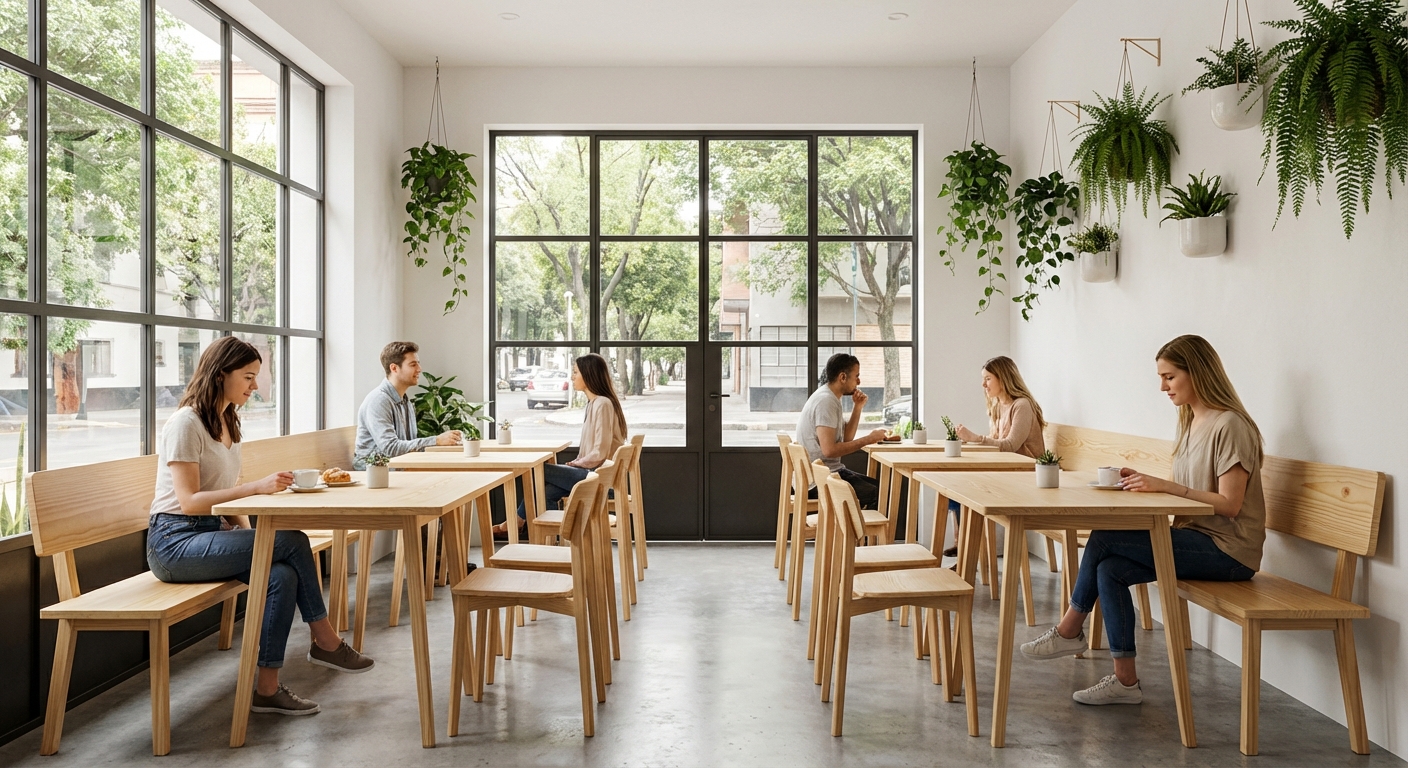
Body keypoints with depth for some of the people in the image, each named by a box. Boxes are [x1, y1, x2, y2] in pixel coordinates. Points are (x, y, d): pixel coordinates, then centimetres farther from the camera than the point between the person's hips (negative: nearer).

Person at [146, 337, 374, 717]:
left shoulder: (228, 423, 14)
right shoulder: (185, 424, -13)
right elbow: (189, 502, -21)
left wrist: (245, 528, 0)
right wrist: (257, 487, -27)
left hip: (211, 533, 8)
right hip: (175, 541, -8)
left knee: (282, 575, -21)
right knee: (293, 542, -23)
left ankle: (268, 687, -13)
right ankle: (325, 642, -12)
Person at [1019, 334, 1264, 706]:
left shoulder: (1230, 426, -15)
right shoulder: (1192, 422, 13)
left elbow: (1229, 505, -19)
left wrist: (1166, 486, -22)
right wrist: (1146, 482, -4)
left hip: (1228, 550, -8)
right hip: (1197, 539, 8)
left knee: (1103, 539, -18)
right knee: (1109, 569, -13)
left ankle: (1069, 631, 1)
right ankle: (1125, 681, -6)